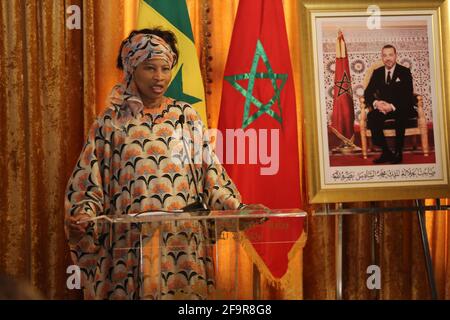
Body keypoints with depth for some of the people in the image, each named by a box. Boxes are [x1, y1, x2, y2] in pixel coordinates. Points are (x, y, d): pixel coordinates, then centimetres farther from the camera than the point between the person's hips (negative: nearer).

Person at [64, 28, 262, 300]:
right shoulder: (111, 122, 3)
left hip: (184, 244, 2)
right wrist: (82, 216, -14)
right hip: (132, 246, -1)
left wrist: (239, 210, -2)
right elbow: (89, 183, 2)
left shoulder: (186, 116, 9)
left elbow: (211, 175, 8)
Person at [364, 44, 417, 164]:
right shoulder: (377, 72, 10)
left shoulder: (405, 72, -1)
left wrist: (392, 106, -28)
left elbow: (408, 95, -11)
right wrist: (375, 103, -19)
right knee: (371, 116, -29)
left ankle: (398, 152, -28)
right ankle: (386, 152, -24)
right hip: (382, 108, 3)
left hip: (401, 108, -3)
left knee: (401, 116, -38)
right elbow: (368, 93, 5)